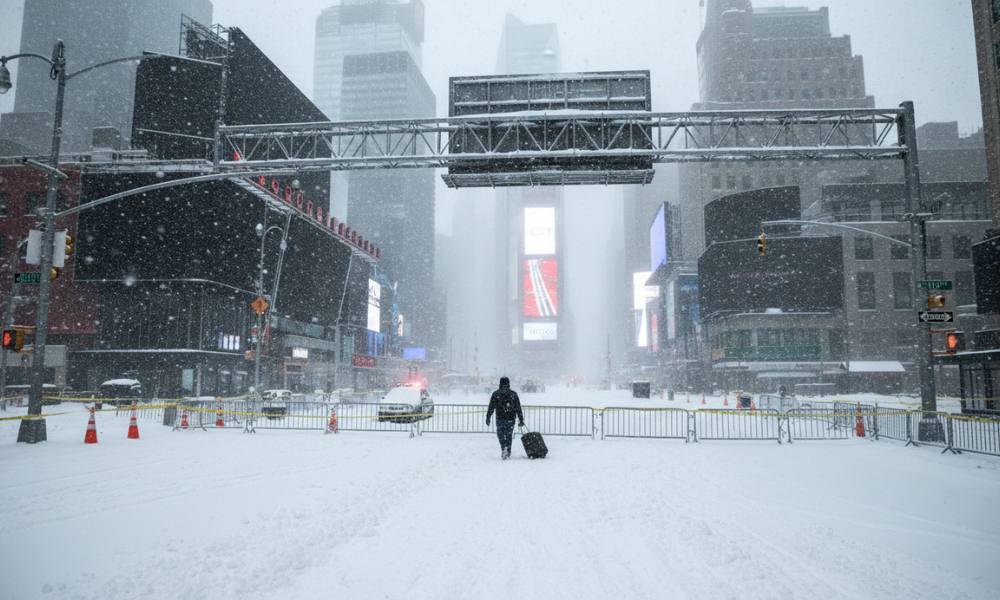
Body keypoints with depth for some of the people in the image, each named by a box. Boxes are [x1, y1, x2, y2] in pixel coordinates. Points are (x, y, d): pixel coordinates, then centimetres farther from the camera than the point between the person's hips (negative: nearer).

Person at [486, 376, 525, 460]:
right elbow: (518, 409, 5)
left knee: (500, 435, 12)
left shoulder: (496, 394, 0)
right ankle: (508, 453, 14)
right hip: (510, 419, 1)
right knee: (509, 436, 13)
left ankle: (504, 448, -12)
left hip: (500, 419, -1)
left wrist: (488, 418, 6)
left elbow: (491, 408, -1)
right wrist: (521, 420, 9)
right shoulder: (513, 394, 4)